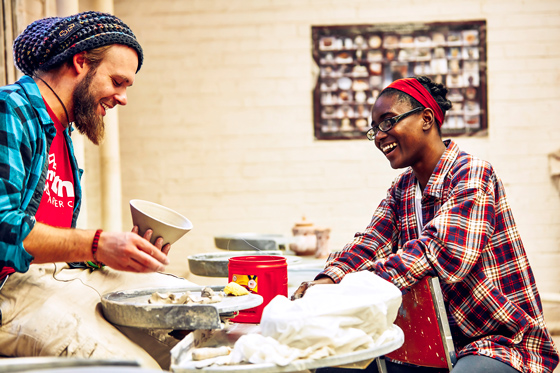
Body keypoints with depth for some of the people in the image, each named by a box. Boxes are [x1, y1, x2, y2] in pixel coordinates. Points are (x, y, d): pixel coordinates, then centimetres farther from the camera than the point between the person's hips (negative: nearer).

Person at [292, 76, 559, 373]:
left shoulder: (472, 176, -15)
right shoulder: (402, 188, 10)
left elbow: (444, 252, -30)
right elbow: (370, 245, -2)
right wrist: (329, 280, -24)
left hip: (503, 341, -7)